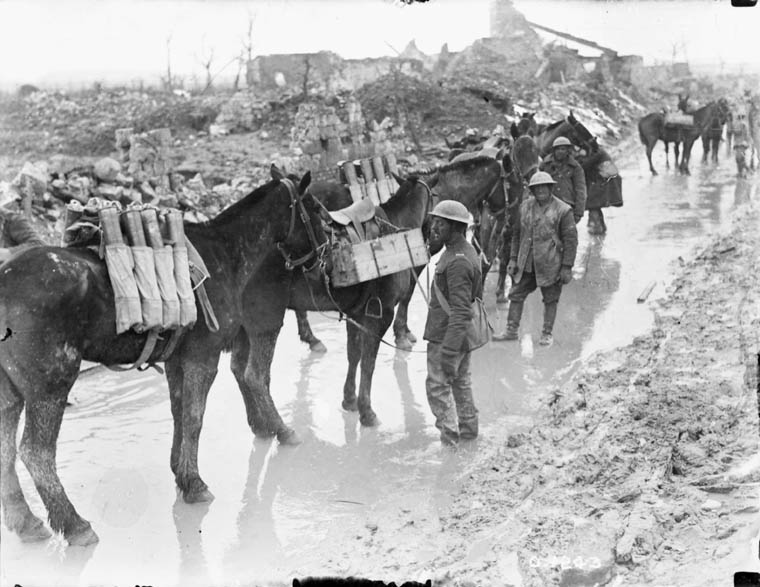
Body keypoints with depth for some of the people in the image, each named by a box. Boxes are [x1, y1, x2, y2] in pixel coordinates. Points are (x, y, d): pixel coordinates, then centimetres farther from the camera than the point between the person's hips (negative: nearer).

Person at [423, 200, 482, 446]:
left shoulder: (458, 262, -26)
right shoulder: (466, 251, 7)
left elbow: (460, 312, -29)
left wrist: (448, 351, -29)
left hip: (447, 336, -10)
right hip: (462, 334, 10)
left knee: (437, 384, 0)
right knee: (460, 381, 21)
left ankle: (449, 437, 7)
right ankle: (468, 428, 34)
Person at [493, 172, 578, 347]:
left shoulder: (562, 210, -9)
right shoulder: (525, 206, 5)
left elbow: (571, 240, -8)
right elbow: (517, 233, 13)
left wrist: (567, 267, -11)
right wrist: (513, 258, 8)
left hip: (550, 264, -4)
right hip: (526, 263, 4)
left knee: (550, 300, 7)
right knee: (516, 295, 5)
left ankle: (547, 334, 20)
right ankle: (511, 331, 15)